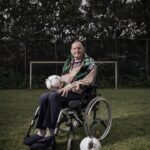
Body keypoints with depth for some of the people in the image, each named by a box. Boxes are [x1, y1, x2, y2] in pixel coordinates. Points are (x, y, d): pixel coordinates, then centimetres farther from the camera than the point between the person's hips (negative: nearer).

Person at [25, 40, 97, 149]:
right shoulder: (69, 62, 20)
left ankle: (51, 133, -28)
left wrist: (71, 85, -20)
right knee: (44, 97, -23)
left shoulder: (90, 63, 0)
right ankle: (41, 132, -23)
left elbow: (88, 80, -11)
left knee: (53, 96, -34)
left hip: (79, 92, -6)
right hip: (66, 89, 7)